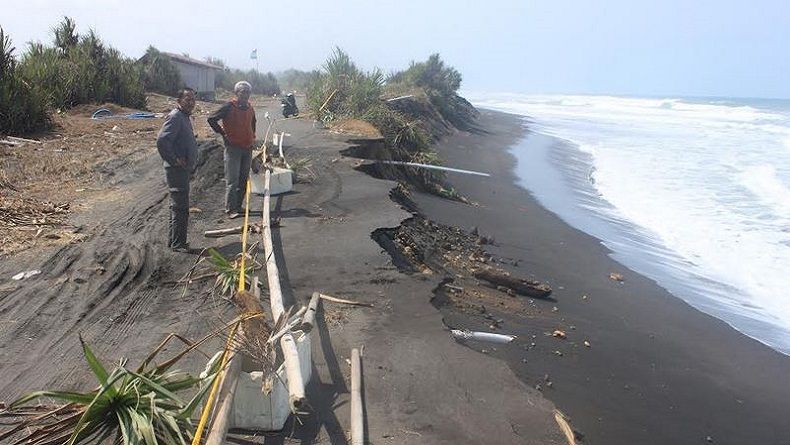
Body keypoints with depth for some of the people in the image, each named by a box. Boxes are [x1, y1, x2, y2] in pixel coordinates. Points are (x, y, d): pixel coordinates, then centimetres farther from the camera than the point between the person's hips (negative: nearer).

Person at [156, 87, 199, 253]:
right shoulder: (175, 117, -16)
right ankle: (178, 243, -1)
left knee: (178, 206, 16)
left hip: (184, 169, 11)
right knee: (180, 207, -7)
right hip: (177, 170, -11)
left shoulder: (185, 117, 16)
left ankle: (174, 241, 26)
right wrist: (174, 160, -20)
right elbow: (161, 141, -26)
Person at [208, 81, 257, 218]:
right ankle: (231, 209, -1)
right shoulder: (229, 106, -10)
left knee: (244, 179, 10)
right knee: (232, 180, -6)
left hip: (247, 148, 7)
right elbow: (211, 119, -7)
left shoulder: (250, 108, 10)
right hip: (233, 147, -6)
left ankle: (238, 206, 20)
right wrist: (223, 133, -7)